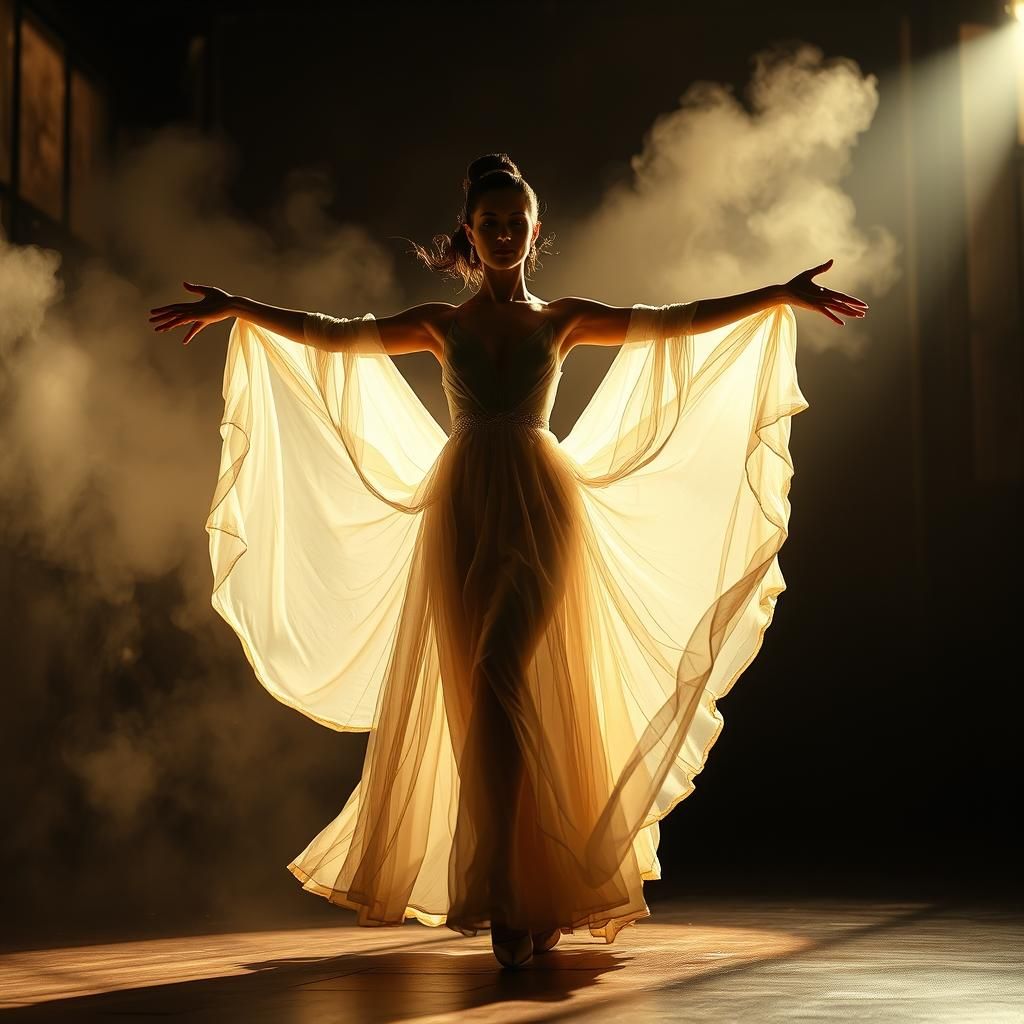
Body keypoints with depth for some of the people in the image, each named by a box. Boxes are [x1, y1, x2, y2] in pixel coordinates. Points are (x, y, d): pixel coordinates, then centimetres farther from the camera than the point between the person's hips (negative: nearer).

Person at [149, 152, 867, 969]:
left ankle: (509, 897, -16)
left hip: (542, 509, -1)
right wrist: (238, 309, 2)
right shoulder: (441, 323, 13)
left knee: (500, 684, -17)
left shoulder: (565, 319, 11)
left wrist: (781, 296, 0)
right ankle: (520, 900, 6)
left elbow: (676, 322, 6)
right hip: (462, 510, 2)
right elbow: (335, 336, 8)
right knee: (493, 696, -1)